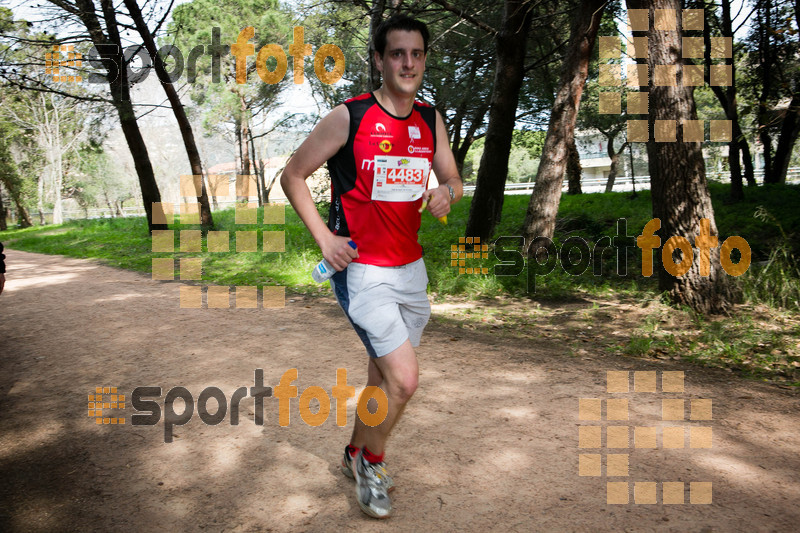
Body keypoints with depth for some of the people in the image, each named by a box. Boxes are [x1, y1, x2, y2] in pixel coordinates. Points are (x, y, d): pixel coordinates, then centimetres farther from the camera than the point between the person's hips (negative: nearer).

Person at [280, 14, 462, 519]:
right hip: (362, 270, -6)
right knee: (404, 379, -13)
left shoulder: (431, 120, 7)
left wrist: (447, 192, -10)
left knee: (384, 374, 16)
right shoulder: (349, 117, -10)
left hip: (411, 268, 6)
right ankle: (373, 462, 16)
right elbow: (293, 176, -3)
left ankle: (356, 455, 41)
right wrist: (324, 236, -14)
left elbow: (454, 180, 15)